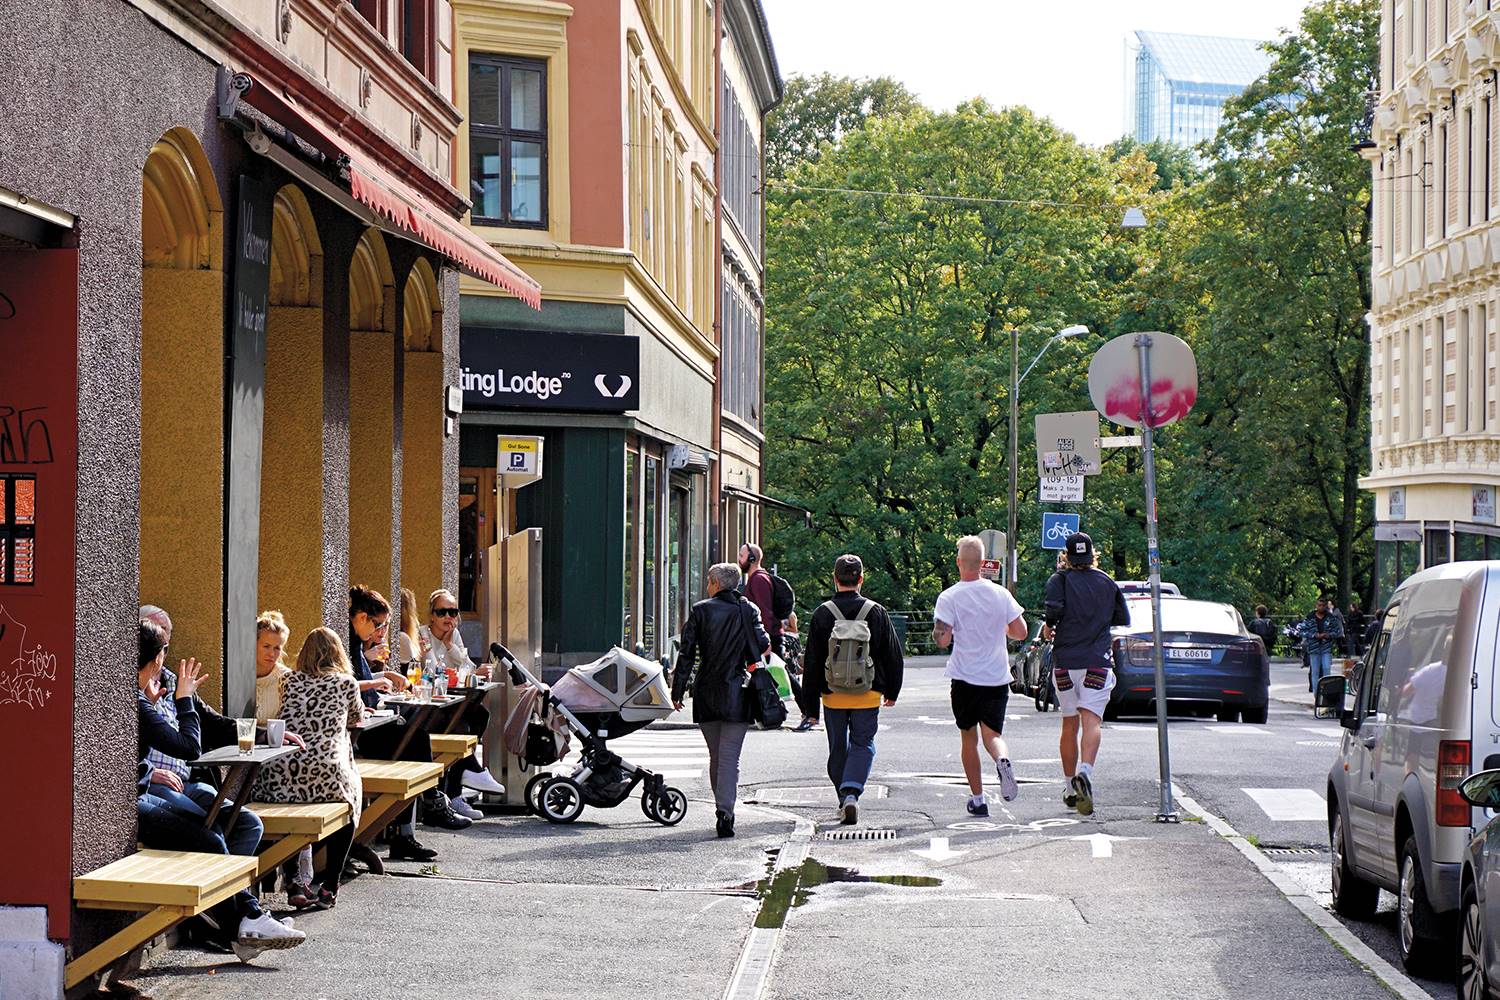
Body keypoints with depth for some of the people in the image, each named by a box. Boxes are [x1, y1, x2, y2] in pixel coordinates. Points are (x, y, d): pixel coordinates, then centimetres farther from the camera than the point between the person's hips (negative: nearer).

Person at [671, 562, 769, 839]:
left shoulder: (700, 610, 1)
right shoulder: (749, 610, 1)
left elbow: (686, 652, -2)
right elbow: (762, 645, -8)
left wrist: (678, 690, 2)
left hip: (706, 692, 1)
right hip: (737, 694, -1)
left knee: (716, 756, 15)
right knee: (730, 757, -4)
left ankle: (722, 809, 18)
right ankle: (725, 812, -19)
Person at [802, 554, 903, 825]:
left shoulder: (822, 614, -5)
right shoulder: (876, 612, -3)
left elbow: (812, 660, -2)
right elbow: (893, 655, 4)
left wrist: (810, 700, 6)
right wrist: (891, 691, 17)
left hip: (833, 695, 1)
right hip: (868, 695, -1)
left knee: (838, 749, 14)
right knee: (863, 744, 5)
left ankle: (844, 802, 20)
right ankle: (851, 793, -16)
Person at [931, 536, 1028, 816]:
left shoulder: (949, 598, -9)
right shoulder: (1000, 594, 0)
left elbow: (942, 640, -14)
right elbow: (1020, 632, 3)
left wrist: (940, 632, 8)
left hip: (965, 678, -2)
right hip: (997, 677, 2)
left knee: (969, 738, 11)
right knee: (992, 733, 4)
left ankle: (978, 799, 11)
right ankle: (1002, 761, -30)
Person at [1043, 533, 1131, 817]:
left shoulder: (1061, 580, 0)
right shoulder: (1108, 584, 8)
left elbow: (1052, 609, -16)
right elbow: (1123, 619, 13)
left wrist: (1048, 628, 4)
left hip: (1065, 662, 0)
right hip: (1097, 662, 0)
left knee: (1069, 725, 12)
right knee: (1091, 721, -12)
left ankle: (1071, 787, 19)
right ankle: (1085, 772, -37)